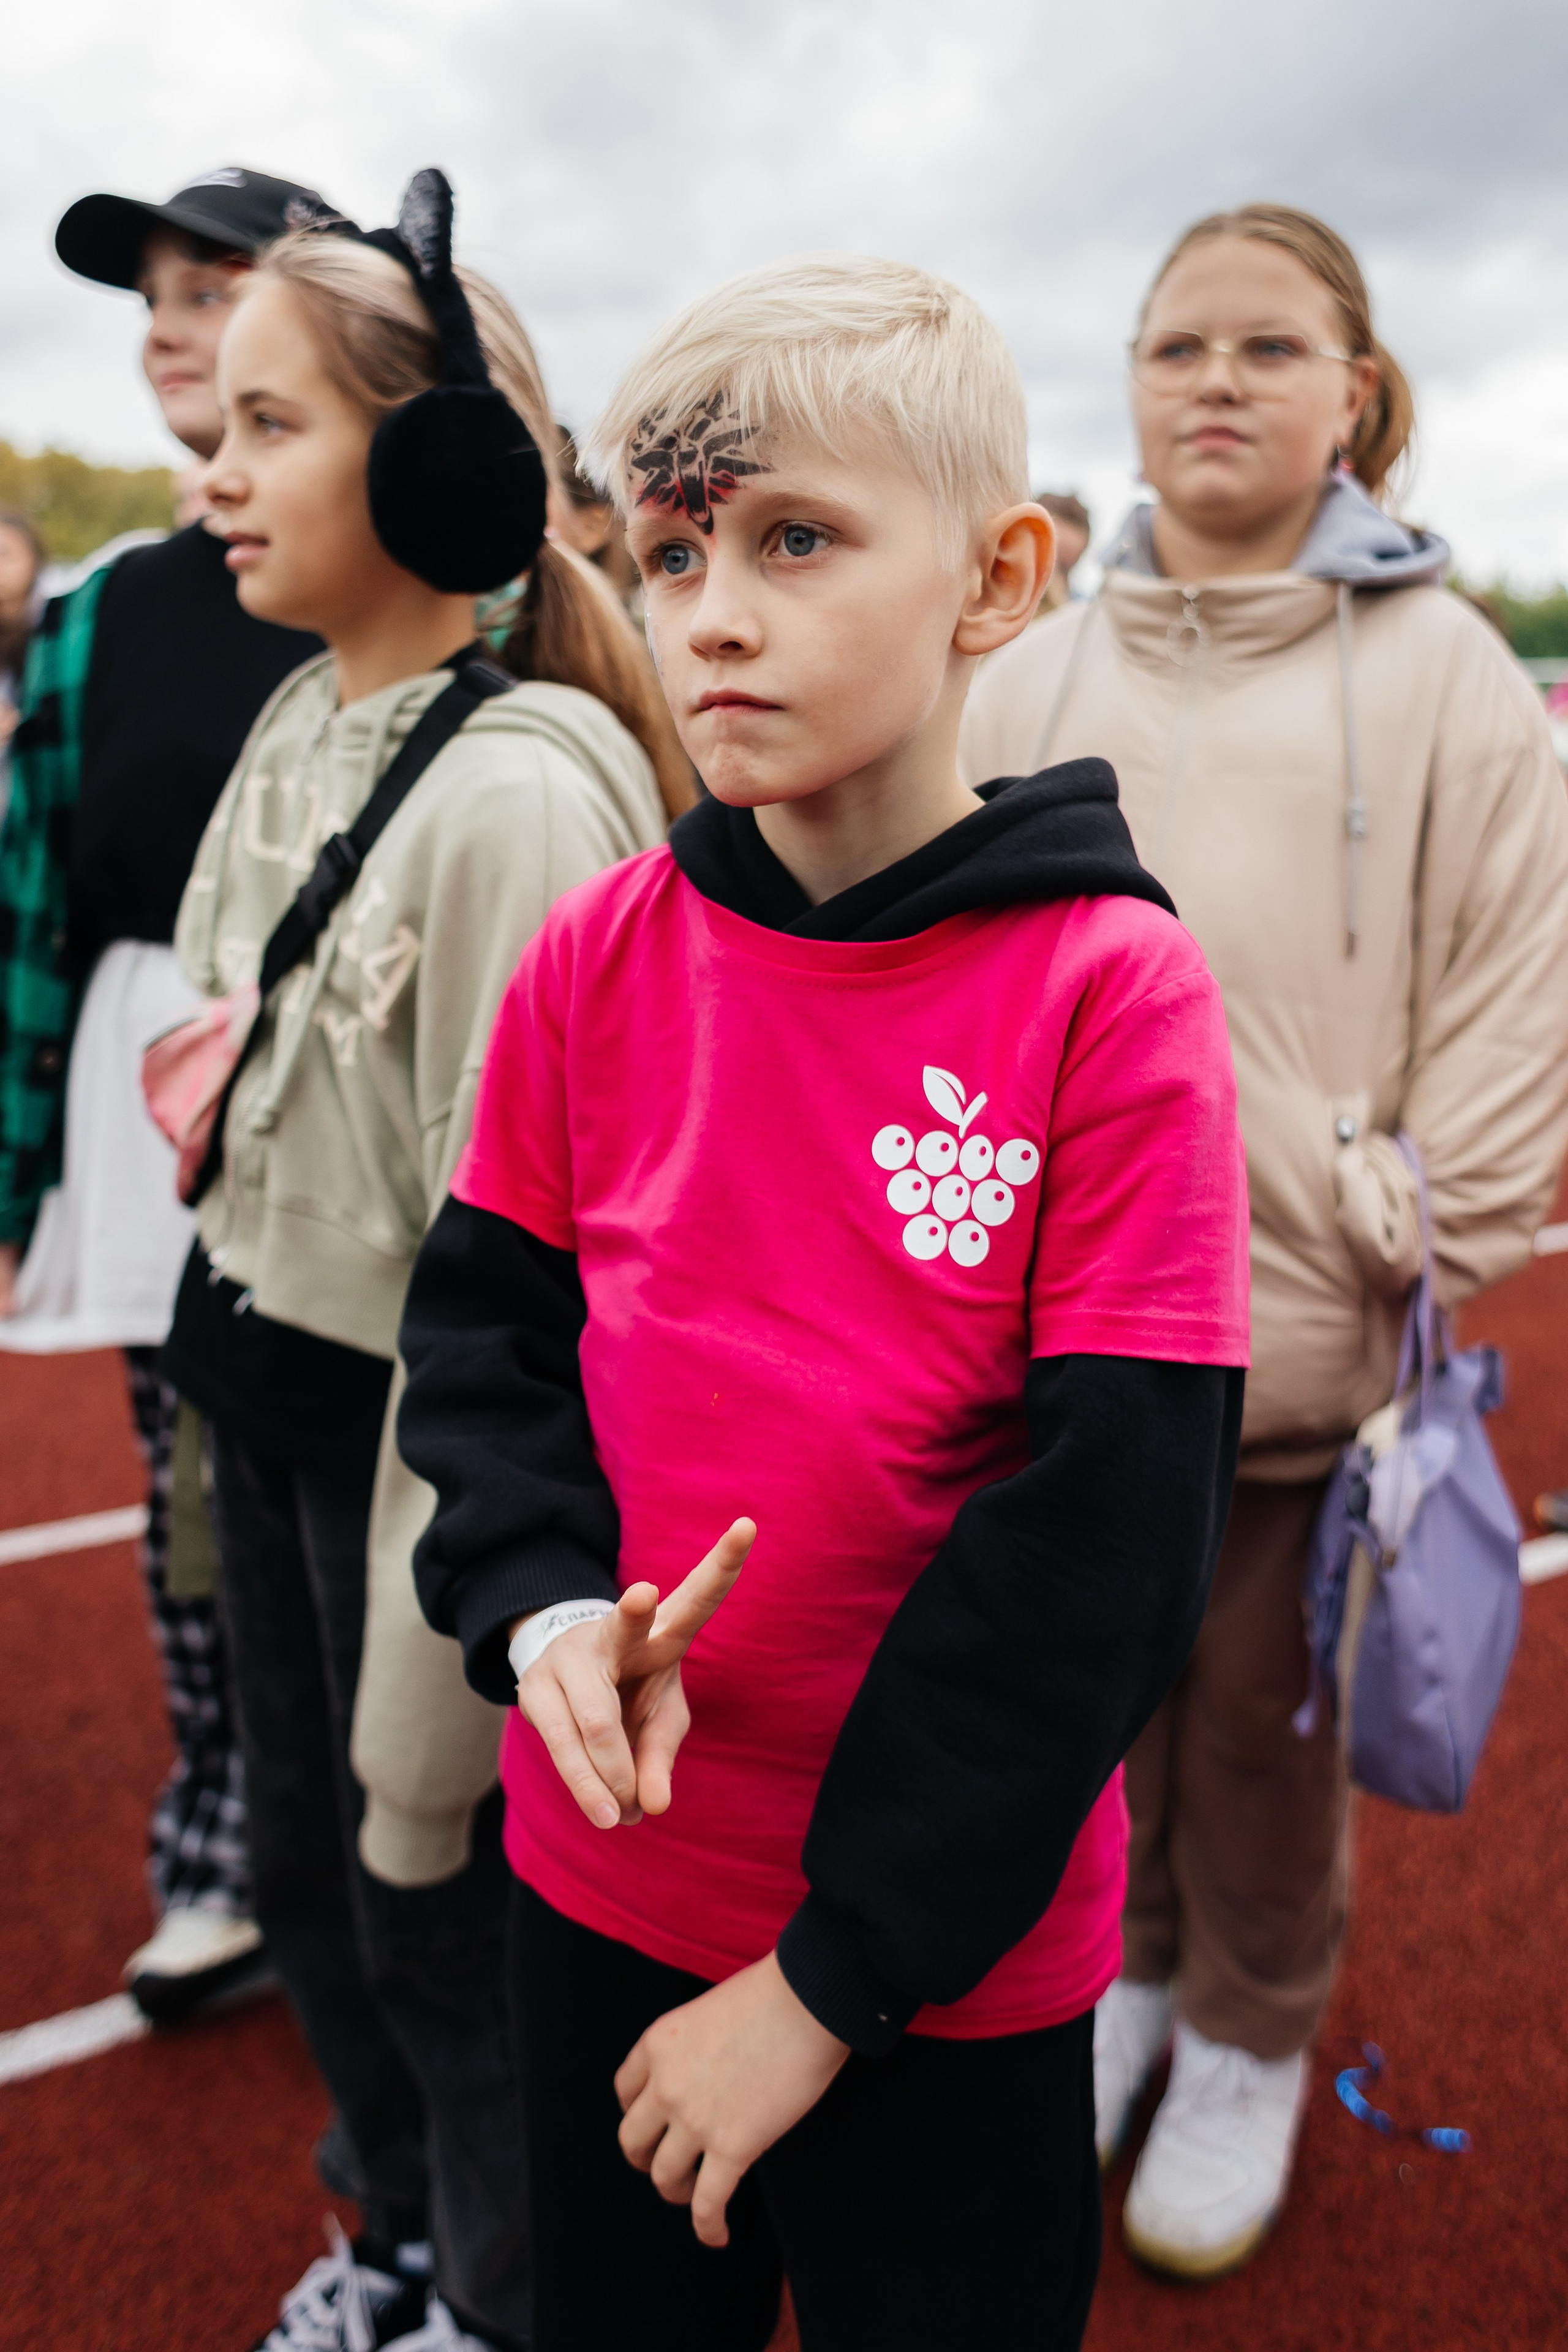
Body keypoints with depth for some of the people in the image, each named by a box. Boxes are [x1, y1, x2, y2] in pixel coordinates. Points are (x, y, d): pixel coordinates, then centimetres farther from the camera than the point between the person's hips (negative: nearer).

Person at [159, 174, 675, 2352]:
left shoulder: (518, 794, -23)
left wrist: (427, 1700, -17)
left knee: (442, 1922, 13)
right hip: (264, 1384, 9)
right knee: (308, 1869, 25)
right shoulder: (302, 718, 4)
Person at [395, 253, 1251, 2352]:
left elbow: (1110, 1530, -18)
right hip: (602, 1880, 4)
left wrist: (836, 1968, -15)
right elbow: (483, 1318, 3)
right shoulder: (597, 956, -6)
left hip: (954, 1963, -3)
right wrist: (540, 1597, -16)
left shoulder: (1111, 989, -18)